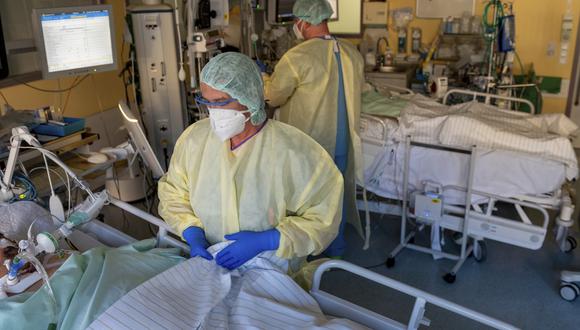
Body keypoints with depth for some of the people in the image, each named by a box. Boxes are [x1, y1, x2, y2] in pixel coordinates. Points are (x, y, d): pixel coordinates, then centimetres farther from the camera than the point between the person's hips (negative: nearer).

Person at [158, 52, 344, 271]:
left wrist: (264, 241, -21)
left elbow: (322, 219, -13)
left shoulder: (293, 151, -17)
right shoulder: (194, 138, -2)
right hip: (211, 262, 3)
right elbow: (173, 194, 11)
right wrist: (193, 233, -6)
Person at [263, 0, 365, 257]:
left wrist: (262, 77, 11)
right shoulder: (353, 54, -1)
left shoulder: (297, 58, -20)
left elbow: (272, 97, -10)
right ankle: (335, 248, 36)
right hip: (342, 141, 6)